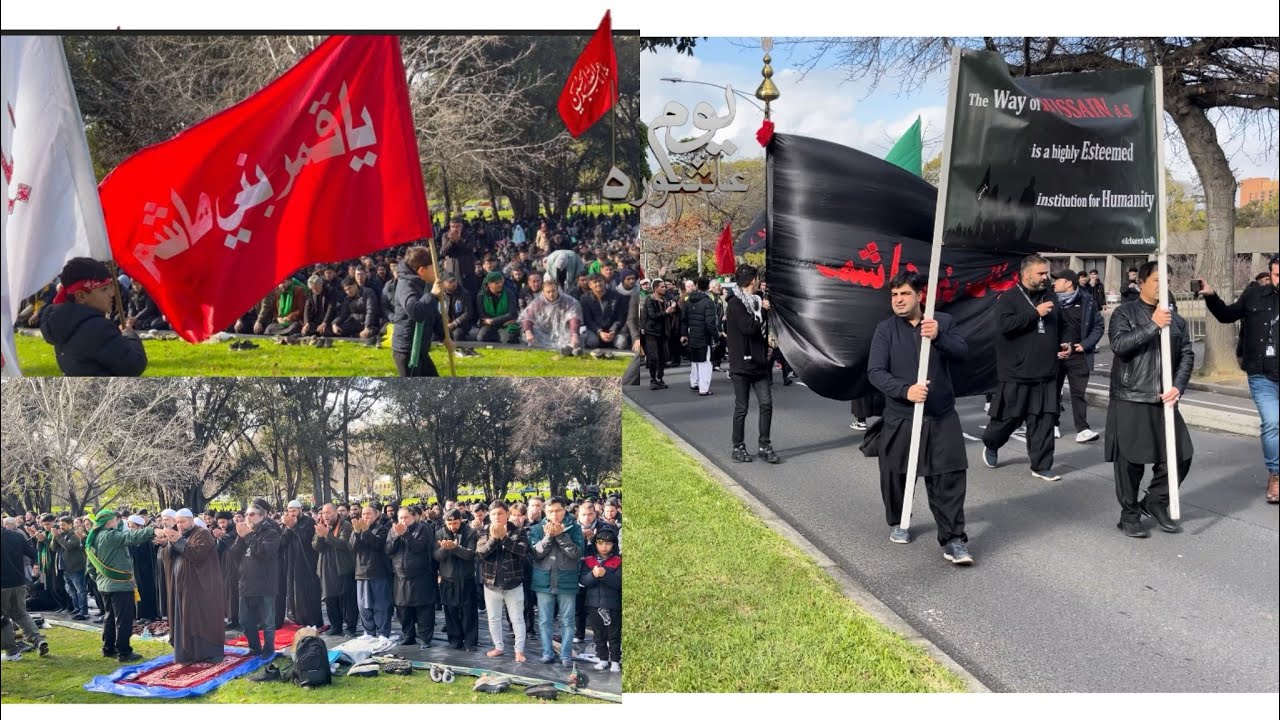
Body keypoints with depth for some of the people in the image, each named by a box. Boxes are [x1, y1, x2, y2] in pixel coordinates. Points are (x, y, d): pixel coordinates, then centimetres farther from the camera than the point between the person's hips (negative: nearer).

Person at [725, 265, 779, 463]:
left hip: (758, 363, 7)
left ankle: (765, 445, 13)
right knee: (741, 407, 1)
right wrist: (761, 311, -7)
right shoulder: (735, 304, -11)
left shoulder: (754, 301, 15)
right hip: (742, 364, -7)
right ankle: (738, 448, 13)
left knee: (766, 404, 3)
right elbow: (749, 328, -19)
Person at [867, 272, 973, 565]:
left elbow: (962, 352, -10)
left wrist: (939, 337, -29)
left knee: (949, 477, -4)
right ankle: (897, 523, 37)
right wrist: (905, 390, -26)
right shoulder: (885, 329, -3)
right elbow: (875, 372, -11)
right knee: (896, 474, 12)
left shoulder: (943, 322, 3)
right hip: (900, 417, 0)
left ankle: (953, 540, 3)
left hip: (942, 417, 1)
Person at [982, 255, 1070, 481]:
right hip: (1016, 373, -5)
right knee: (1010, 417, 5)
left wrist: (1065, 343, 8)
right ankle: (991, 445, 33)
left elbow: (1062, 326, 26)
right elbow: (1006, 324, -22)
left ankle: (1041, 466, 9)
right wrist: (1035, 312, -21)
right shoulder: (1008, 298, -6)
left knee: (1045, 419, 2)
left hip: (1045, 373, 5)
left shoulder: (1051, 298, 13)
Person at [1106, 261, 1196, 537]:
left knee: (1180, 455, 3)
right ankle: (1130, 515, 16)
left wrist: (1178, 386, -4)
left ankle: (1155, 502, 24)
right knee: (1130, 460, 1)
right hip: (1129, 400, -5)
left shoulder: (1175, 318, 12)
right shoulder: (1125, 313, -1)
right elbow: (1118, 343, -17)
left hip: (1164, 400, 5)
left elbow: (1187, 355, 10)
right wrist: (1152, 325, -21)